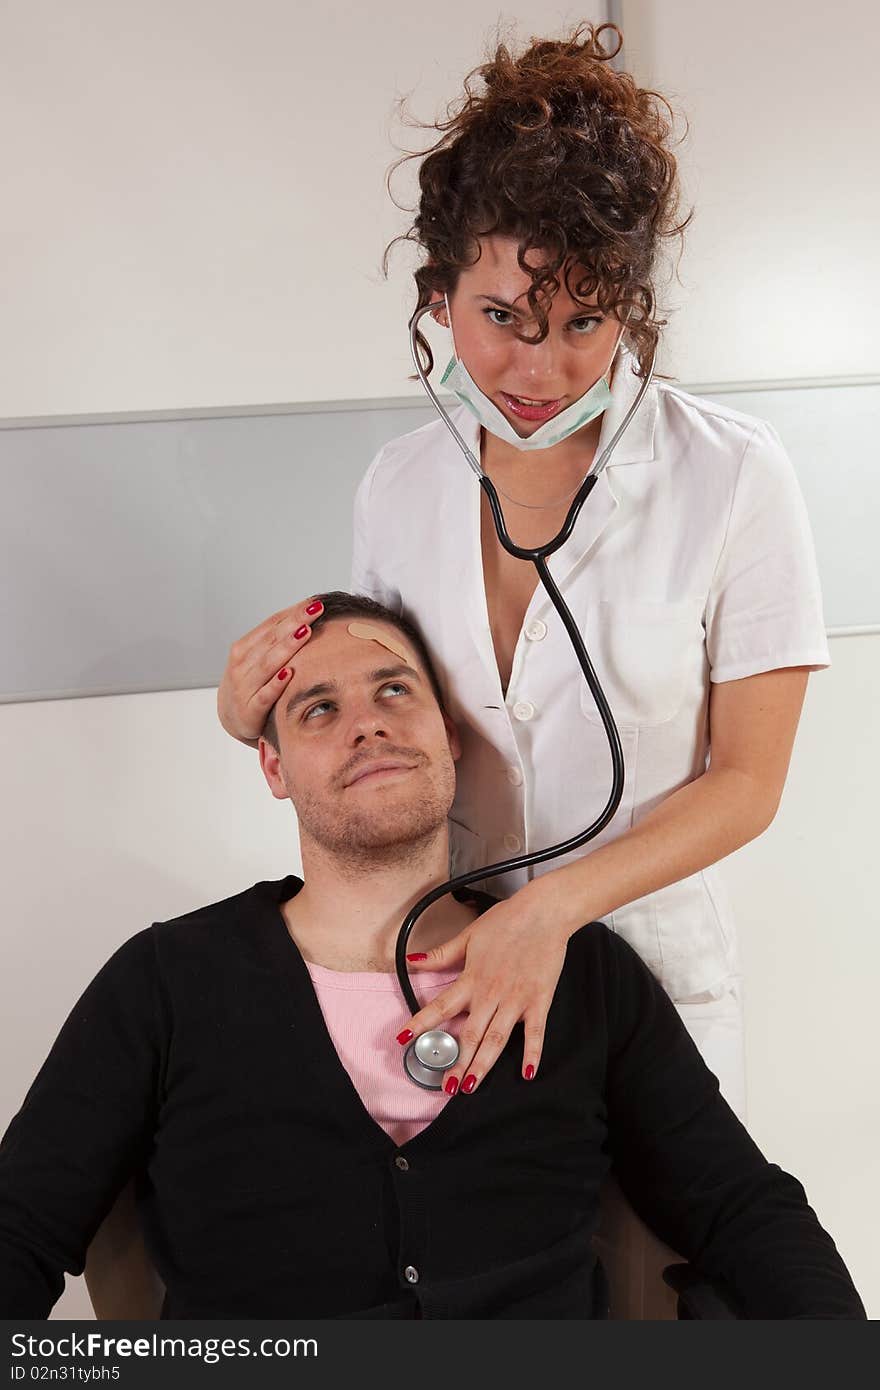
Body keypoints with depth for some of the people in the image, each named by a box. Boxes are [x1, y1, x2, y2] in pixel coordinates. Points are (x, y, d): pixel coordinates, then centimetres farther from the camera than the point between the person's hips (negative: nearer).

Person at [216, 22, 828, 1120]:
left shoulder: (732, 480, -16)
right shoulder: (398, 483, -3)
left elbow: (747, 780, -12)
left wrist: (553, 908, -24)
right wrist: (258, 717, -11)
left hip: (645, 955, -2)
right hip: (438, 950, 3)